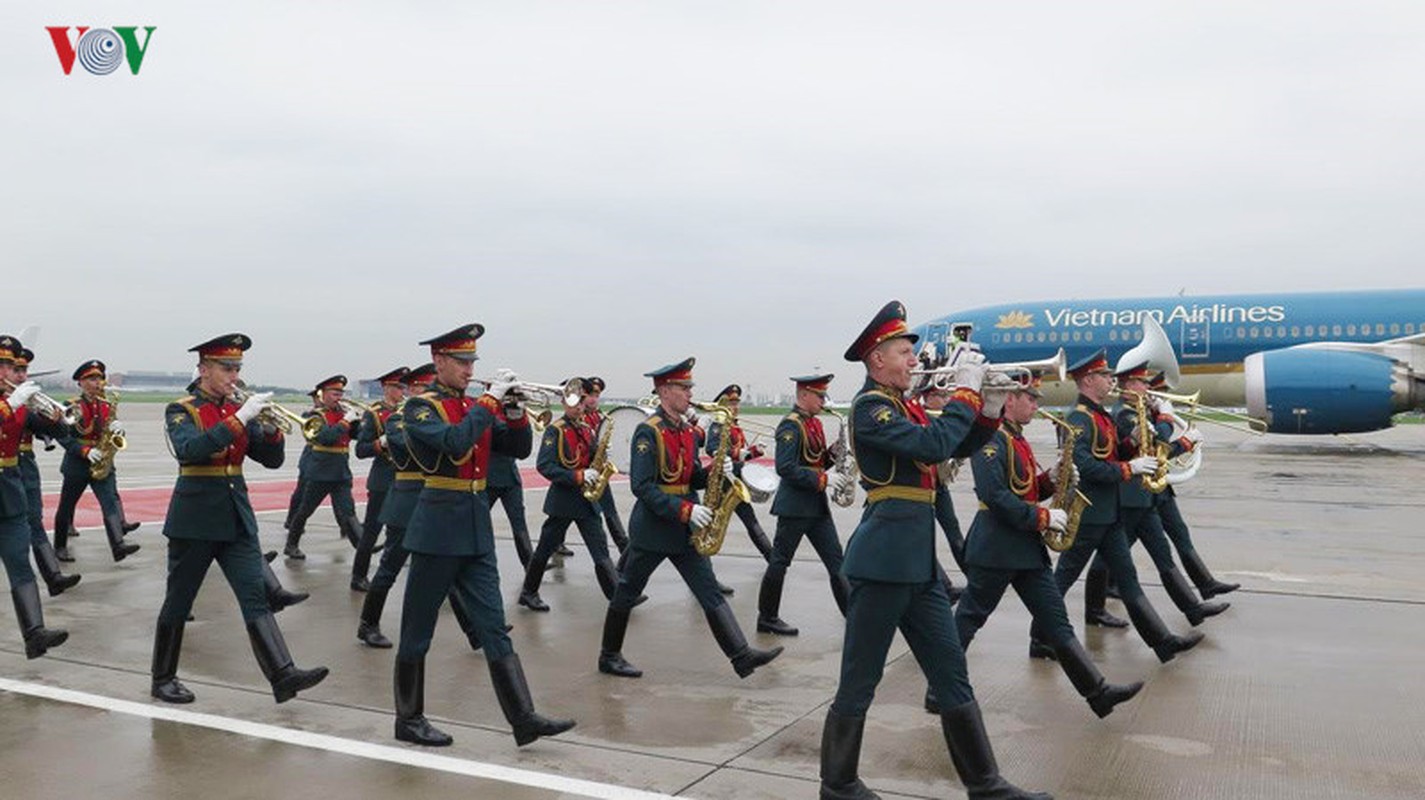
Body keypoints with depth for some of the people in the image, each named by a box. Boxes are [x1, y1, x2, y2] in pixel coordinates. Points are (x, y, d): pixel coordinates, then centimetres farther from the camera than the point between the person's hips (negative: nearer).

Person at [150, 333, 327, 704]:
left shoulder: (238, 410, 9)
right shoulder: (181, 410, -5)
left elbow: (272, 460, 5)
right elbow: (189, 450, -27)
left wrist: (271, 427, -14)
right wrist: (240, 419, -30)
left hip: (237, 518, 4)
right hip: (194, 519, -4)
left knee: (256, 596, -5)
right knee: (178, 601, 9)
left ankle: (283, 676, -13)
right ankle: (163, 679, 25)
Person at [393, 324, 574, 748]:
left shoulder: (477, 407, 12)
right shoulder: (421, 407, -7)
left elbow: (520, 448, 8)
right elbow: (455, 443, -26)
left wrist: (515, 412, -7)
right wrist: (490, 400, -20)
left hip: (478, 529, 6)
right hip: (438, 527, -6)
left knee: (494, 627, 4)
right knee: (418, 630, 6)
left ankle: (524, 719, 4)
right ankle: (409, 719, 21)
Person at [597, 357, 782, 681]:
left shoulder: (687, 430, 10)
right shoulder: (648, 431, -14)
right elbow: (642, 486, -21)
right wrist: (685, 510, -25)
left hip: (685, 528, 7)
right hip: (652, 528, -7)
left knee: (711, 592, 1)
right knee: (627, 593, 8)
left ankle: (742, 655, -2)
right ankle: (609, 657, 23)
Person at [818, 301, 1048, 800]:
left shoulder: (904, 406, 15)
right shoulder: (870, 406, -12)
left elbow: (960, 445, 19)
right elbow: (935, 446, -24)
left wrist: (990, 408, 2)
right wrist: (966, 391, -14)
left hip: (918, 563, 9)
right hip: (883, 561, -9)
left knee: (952, 676, 13)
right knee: (859, 682, 3)